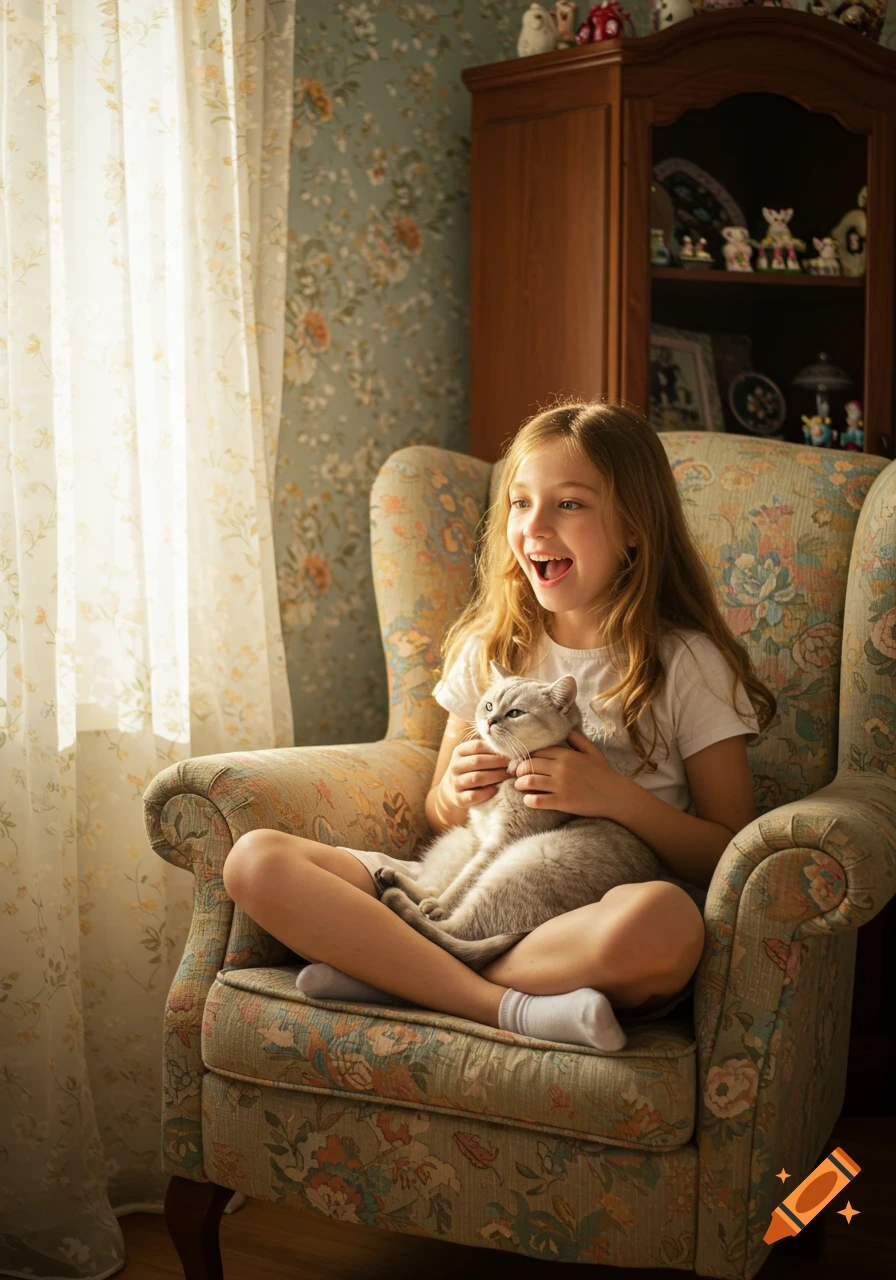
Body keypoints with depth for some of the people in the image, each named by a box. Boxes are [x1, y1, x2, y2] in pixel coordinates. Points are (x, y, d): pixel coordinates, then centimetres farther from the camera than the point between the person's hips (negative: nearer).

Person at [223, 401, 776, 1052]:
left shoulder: (685, 663, 0)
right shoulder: (490, 650, 12)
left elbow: (735, 851, -2)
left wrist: (616, 797, -16)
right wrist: (454, 795, -4)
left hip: (593, 920, -4)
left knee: (663, 920, -41)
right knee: (254, 859, -15)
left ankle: (398, 976, -21)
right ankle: (507, 1007, -24)